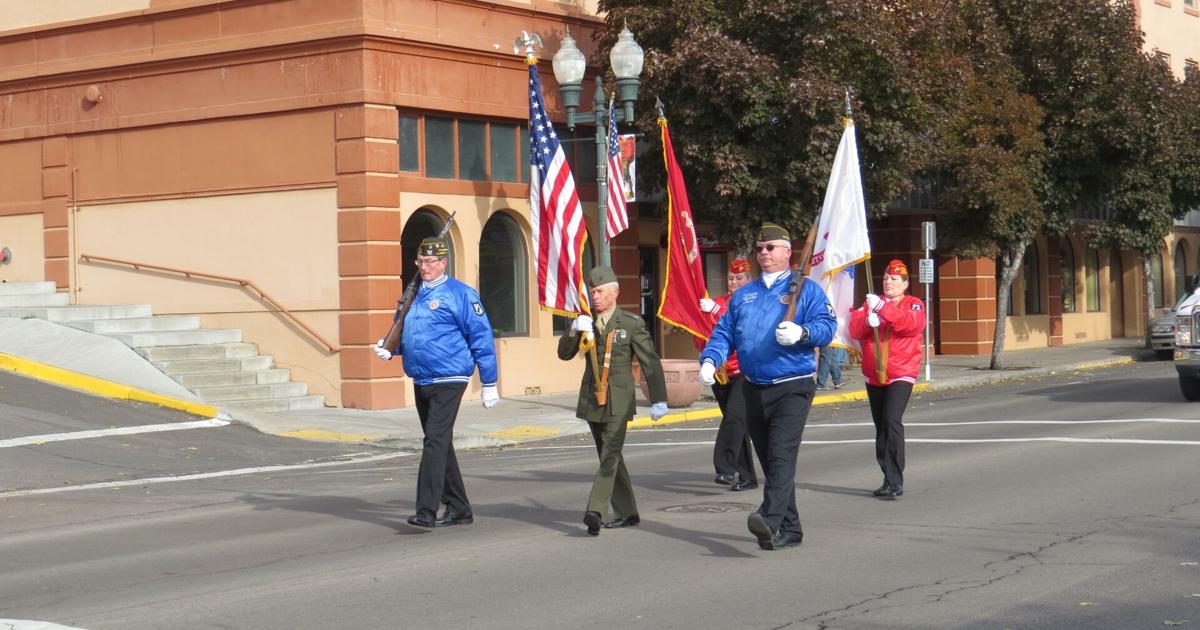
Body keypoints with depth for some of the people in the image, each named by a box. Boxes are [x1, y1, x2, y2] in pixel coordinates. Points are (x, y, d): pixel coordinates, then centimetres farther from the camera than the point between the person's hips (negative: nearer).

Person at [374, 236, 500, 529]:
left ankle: (427, 512, -19)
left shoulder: (460, 293, -7)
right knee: (439, 445, 13)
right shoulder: (414, 295, 14)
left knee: (436, 441, -16)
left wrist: (489, 384, -9)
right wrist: (388, 348, 4)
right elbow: (405, 335, 27)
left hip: (448, 380, -8)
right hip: (421, 382, 8)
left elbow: (482, 338, -8)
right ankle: (459, 509, 22)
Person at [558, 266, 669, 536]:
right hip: (592, 399, 6)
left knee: (610, 455, -16)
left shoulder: (631, 323, -4)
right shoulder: (585, 321, 10)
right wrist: (573, 330, -14)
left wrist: (659, 400, -5)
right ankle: (626, 513, 20)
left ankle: (595, 511, -25)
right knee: (609, 456, 11)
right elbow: (564, 354, 6)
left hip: (618, 401, -6)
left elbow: (650, 362, -2)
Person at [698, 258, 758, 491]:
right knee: (737, 424, 10)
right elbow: (701, 342, 13)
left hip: (744, 372, -5)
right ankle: (747, 476, 16)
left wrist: (715, 310, -27)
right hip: (720, 373, 5)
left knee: (734, 417, -24)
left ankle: (725, 469, -30)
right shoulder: (717, 303, 12)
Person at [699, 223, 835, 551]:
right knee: (768, 460, 10)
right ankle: (789, 530, 18)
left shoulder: (806, 289, 3)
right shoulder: (742, 295, 17)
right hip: (754, 390, 6)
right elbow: (724, 333, 13)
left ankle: (770, 520, -33)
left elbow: (827, 325, -9)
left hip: (793, 388, -6)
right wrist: (710, 359, -7)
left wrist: (801, 333, -29)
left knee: (782, 455, -20)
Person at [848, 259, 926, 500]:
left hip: (901, 374, -5)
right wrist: (867, 320, -22)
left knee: (892, 421, -20)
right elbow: (854, 329, 0)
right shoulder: (871, 302, 13)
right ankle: (889, 479, 19)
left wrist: (883, 308, -30)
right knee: (881, 426, 10)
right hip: (873, 376, 5)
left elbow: (912, 323, -20)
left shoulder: (914, 304, 2)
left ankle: (895, 480, -18)